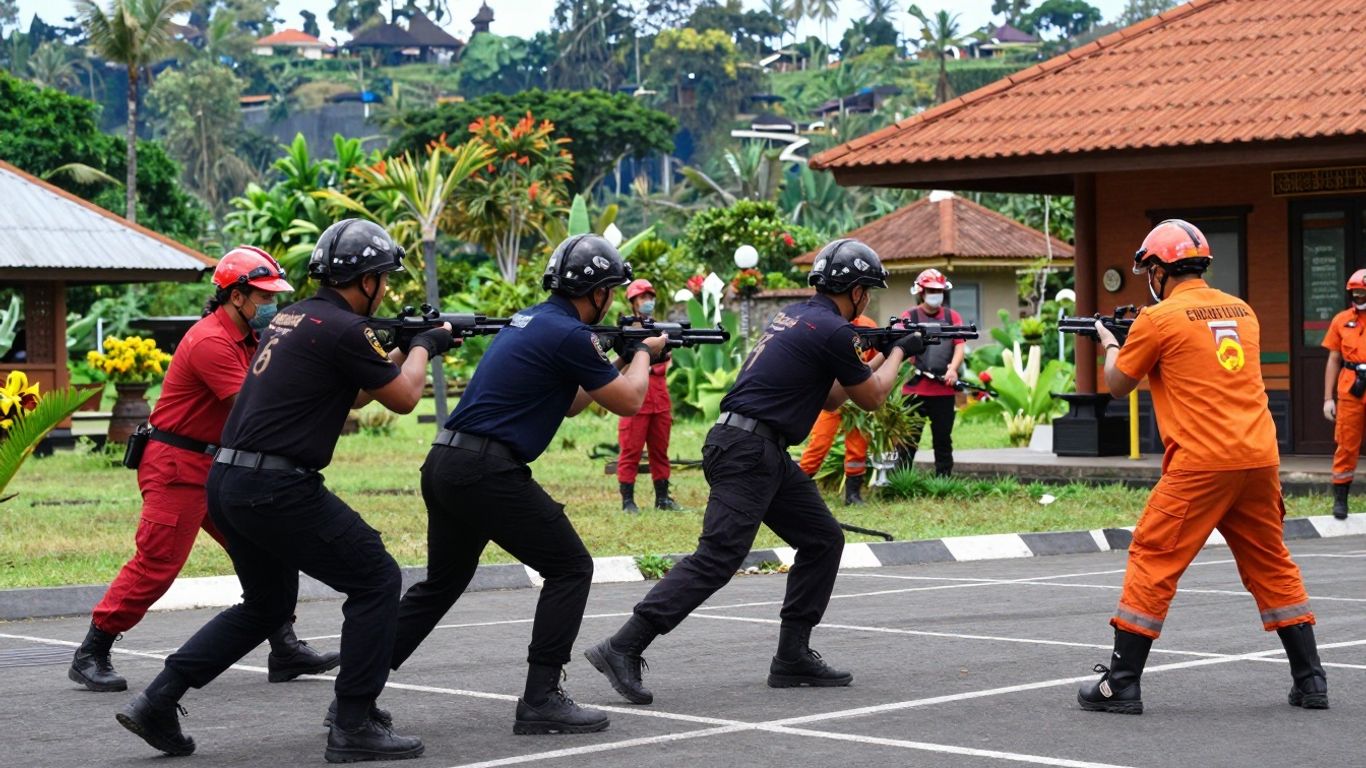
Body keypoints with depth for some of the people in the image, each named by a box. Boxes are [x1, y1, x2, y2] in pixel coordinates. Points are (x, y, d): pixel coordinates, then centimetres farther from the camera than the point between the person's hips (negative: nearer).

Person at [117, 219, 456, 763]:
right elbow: (403, 398, 0)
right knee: (376, 581, 2)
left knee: (267, 605, 23)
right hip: (278, 490, -9)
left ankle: (157, 701, 17)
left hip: (227, 483, 9)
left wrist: (404, 352, 25)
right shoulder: (345, 328, -11)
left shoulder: (291, 318, 17)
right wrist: (424, 347, 17)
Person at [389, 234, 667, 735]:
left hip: (444, 467, 9)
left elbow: (572, 402, 29)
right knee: (570, 569, 1)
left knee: (441, 584, 19)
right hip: (488, 473, -9)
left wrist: (620, 357, 27)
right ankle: (540, 702, -1)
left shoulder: (531, 320, 18)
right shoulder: (569, 335, -11)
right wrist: (642, 353, 18)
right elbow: (629, 401, 0)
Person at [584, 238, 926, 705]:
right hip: (747, 453, -10)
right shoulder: (833, 331, -11)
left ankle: (793, 657, 14)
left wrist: (881, 356, 27)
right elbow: (871, 398, 4)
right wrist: (900, 353, 20)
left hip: (767, 456, 10)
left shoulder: (796, 316, 17)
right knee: (718, 557, -16)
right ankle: (623, 649, -19)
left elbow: (831, 397, 27)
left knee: (823, 540, 13)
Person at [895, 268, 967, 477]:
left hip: (945, 390, 3)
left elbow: (960, 346, 4)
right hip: (915, 388, -3)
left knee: (943, 440, 10)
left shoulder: (953, 317, 12)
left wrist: (953, 369, -13)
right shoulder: (909, 316, 4)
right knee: (908, 439, -2)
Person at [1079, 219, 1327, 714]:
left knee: (1153, 562, 1)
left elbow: (1117, 386, 8)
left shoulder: (1158, 319, -4)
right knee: (1272, 566, 15)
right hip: (1259, 458, 6)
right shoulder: (1242, 311, 14)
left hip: (1200, 464, -6)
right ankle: (1311, 681, 16)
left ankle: (1122, 684, 0)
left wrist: (1109, 345, 28)